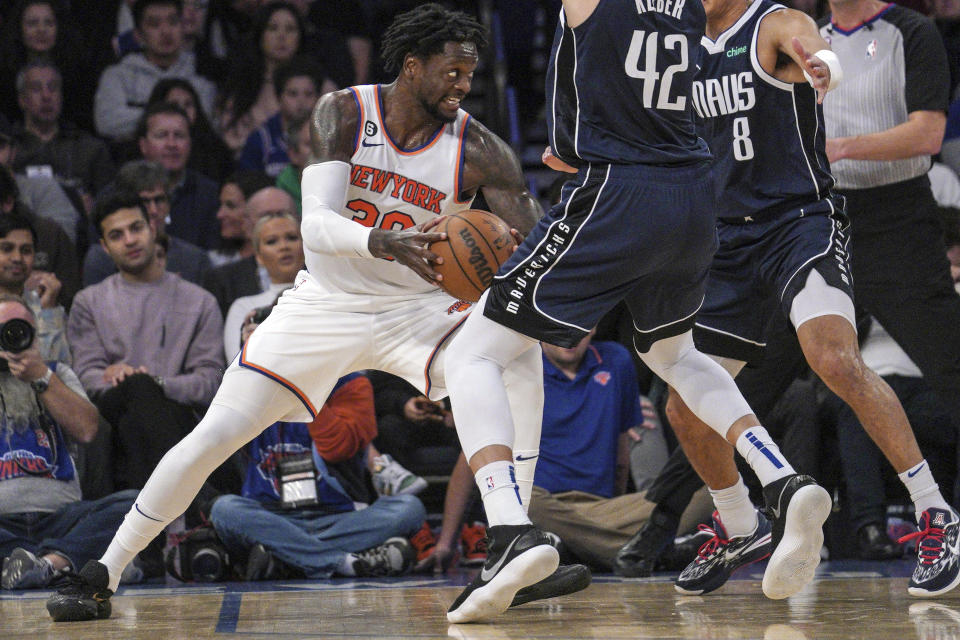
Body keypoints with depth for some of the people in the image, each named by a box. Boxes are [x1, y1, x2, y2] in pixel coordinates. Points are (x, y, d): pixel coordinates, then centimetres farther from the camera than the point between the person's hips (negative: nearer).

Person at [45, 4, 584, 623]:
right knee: (215, 435, -10)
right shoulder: (343, 115, -15)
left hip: (415, 307, 1)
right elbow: (316, 225, -27)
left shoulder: (478, 148, -13)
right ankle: (102, 577, 3)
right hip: (326, 303, -1)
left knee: (519, 355, -27)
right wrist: (385, 243, -47)